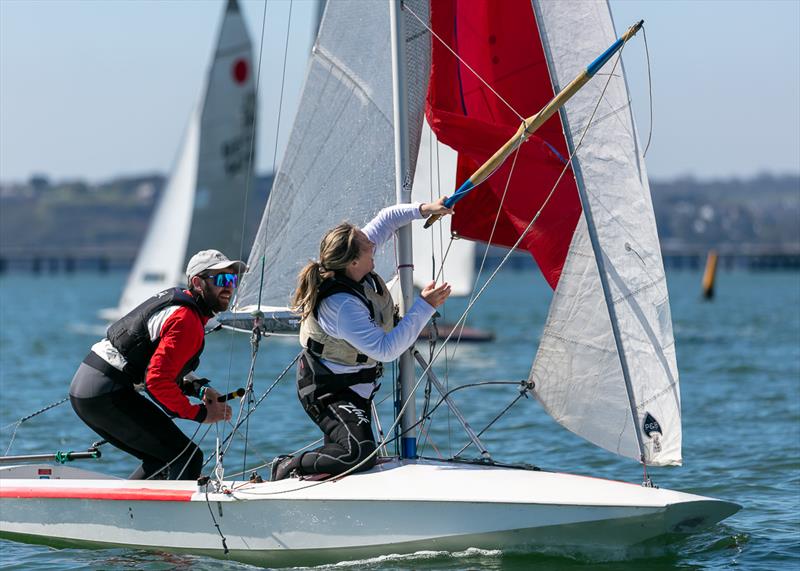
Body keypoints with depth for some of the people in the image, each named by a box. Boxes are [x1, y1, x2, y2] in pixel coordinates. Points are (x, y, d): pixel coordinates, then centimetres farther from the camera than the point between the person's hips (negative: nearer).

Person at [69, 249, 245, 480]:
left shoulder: (174, 298, 18)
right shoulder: (186, 320, -14)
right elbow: (157, 380, -22)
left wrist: (199, 388, 5)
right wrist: (200, 413, -12)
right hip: (108, 395, -10)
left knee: (162, 460, 20)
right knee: (188, 458, -8)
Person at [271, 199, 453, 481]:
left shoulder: (353, 263, -10)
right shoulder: (341, 305, -34)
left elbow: (385, 220, 6)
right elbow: (386, 349, -31)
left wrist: (422, 209, -10)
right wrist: (424, 307, -29)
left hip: (356, 384, 10)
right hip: (330, 391, -10)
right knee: (359, 454, -27)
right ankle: (287, 469, -8)